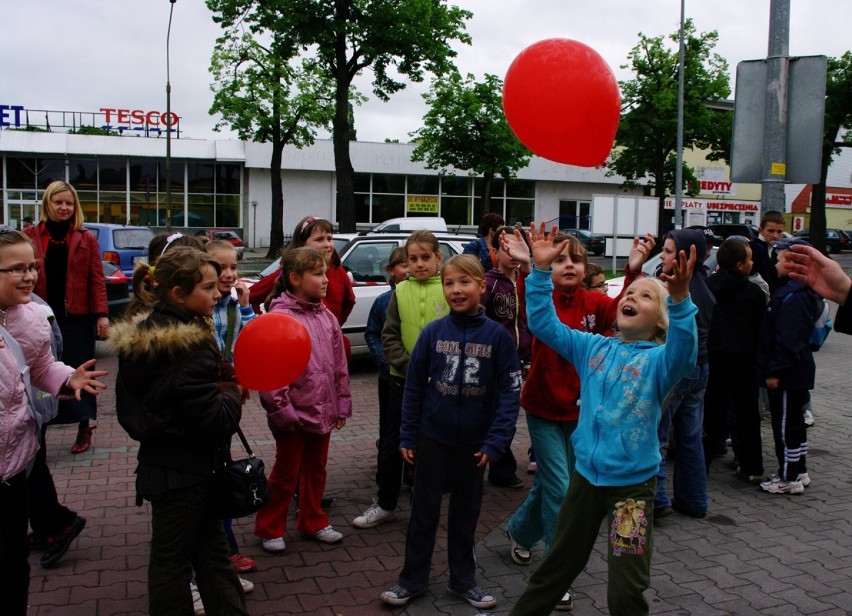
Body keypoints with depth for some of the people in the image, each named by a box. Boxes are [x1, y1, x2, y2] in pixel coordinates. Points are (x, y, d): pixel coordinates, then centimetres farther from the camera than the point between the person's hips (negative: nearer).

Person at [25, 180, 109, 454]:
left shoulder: (86, 239, 4)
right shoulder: (31, 236, 5)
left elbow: (97, 279, 0)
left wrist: (102, 314, -8)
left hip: (77, 316, -1)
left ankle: (85, 426, 19)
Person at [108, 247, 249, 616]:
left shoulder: (141, 336, 4)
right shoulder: (191, 347, -25)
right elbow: (212, 421, -26)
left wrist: (218, 381, 3)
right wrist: (233, 394, -6)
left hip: (157, 464, 8)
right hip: (186, 471, -8)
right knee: (173, 560, 6)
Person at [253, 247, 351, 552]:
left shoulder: (326, 316, 5)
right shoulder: (280, 316, -16)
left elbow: (339, 364, 10)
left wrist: (342, 403, 10)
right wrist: (281, 409, -19)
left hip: (323, 410, 6)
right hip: (293, 413, -6)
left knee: (316, 469, 19)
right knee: (286, 473, 8)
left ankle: (313, 522, 35)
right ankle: (269, 529, 24)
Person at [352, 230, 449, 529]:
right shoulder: (401, 291, 2)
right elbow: (389, 336, 1)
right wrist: (409, 366, -11)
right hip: (403, 379, 2)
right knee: (391, 443, 9)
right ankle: (385, 504, 24)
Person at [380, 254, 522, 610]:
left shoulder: (498, 336, -9)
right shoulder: (432, 332, -6)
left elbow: (510, 393, -8)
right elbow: (414, 385, 0)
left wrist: (496, 441, -15)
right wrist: (407, 436, -1)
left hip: (474, 442, 0)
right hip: (432, 437, 0)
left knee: (466, 513, 15)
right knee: (424, 510, 11)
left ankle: (463, 580, 30)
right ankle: (412, 579, 25)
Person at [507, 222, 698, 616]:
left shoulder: (659, 359, -9)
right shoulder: (593, 347, 3)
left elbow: (683, 352, -32)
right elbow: (543, 323, -1)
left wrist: (680, 300, -48)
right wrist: (541, 270, -14)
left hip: (632, 483, -4)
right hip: (587, 473, 4)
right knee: (558, 565, 22)